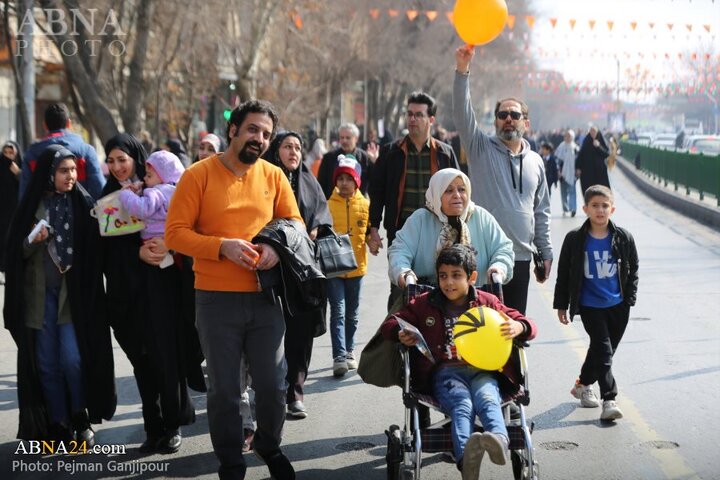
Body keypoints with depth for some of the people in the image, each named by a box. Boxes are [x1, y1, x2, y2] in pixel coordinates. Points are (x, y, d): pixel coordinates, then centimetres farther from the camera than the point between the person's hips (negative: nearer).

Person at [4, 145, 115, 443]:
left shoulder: (83, 203, 0)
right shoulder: (33, 204, 3)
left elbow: (95, 249, 1)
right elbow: (15, 251, 5)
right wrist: (32, 241, -16)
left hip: (74, 293, -2)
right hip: (39, 293, 2)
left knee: (73, 359, -9)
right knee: (47, 363, 5)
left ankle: (81, 419, 12)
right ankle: (58, 426, 16)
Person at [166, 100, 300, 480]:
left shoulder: (274, 176, 5)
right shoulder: (199, 175, -6)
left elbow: (294, 223, 12)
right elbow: (175, 233, -8)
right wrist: (222, 246, -20)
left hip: (265, 296, 3)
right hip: (217, 299, -3)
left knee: (273, 384, 9)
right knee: (224, 389, 8)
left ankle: (269, 446, 35)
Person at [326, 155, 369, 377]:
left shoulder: (365, 205, 1)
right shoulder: (328, 204, -5)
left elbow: (370, 232, 8)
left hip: (356, 266, 3)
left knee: (352, 313, 15)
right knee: (338, 311, -9)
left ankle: (349, 352, 30)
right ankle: (339, 357, -12)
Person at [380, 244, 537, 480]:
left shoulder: (487, 302, 17)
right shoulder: (425, 304, 18)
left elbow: (528, 325, 14)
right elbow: (390, 322, 20)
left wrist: (518, 326, -13)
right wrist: (400, 333, -6)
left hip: (482, 370, 1)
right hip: (446, 372, -1)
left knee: (488, 400, -35)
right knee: (462, 405, -34)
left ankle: (499, 440, -66)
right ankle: (466, 458, -64)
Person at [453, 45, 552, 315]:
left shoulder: (535, 162, 14)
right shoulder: (481, 148, 3)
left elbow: (541, 211, 17)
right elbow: (462, 113, -12)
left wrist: (545, 252, 14)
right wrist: (462, 71, -24)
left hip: (521, 258, 4)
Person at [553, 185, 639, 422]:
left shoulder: (623, 238, -1)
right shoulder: (575, 239, -7)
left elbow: (633, 269, 9)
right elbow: (564, 273, 0)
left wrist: (629, 298, 2)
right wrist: (561, 305, 1)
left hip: (617, 306, 3)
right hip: (590, 306, -3)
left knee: (605, 350, 13)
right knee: (603, 350, -12)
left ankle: (583, 384, 36)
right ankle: (609, 400, -9)